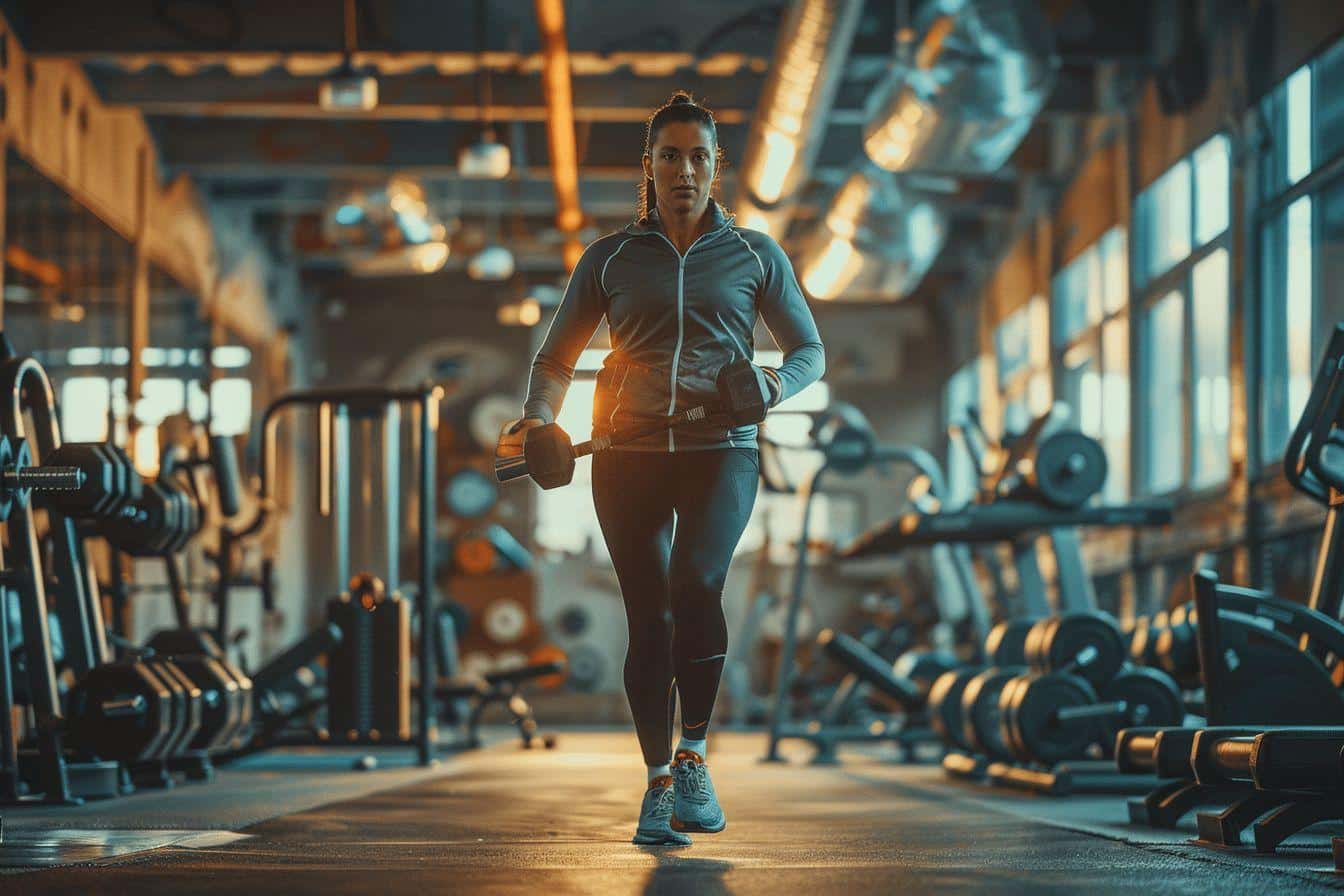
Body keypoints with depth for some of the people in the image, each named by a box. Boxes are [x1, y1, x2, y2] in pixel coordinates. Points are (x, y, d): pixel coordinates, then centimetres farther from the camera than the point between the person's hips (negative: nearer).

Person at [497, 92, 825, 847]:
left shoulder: (755, 255, 12)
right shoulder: (610, 259, 12)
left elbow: (810, 349, 15)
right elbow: (557, 359, 14)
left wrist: (778, 383, -7)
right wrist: (539, 418, -7)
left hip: (720, 451, -1)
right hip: (629, 454, 1)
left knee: (696, 582, -25)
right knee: (649, 616, -3)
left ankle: (695, 756, -13)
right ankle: (659, 784, 8)